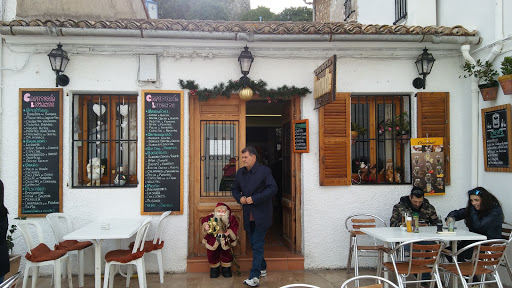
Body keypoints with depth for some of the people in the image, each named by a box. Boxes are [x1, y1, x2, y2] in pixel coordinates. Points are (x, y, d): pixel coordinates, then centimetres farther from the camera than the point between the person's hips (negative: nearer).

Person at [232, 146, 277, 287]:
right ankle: (262, 269, 33)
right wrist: (240, 198, -4)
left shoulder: (264, 171, -9)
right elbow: (235, 189, 19)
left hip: (261, 215, -6)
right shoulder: (240, 172, 10)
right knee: (254, 244, 15)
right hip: (248, 216, 6)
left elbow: (273, 188, -15)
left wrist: (254, 199, -20)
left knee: (257, 245, -8)